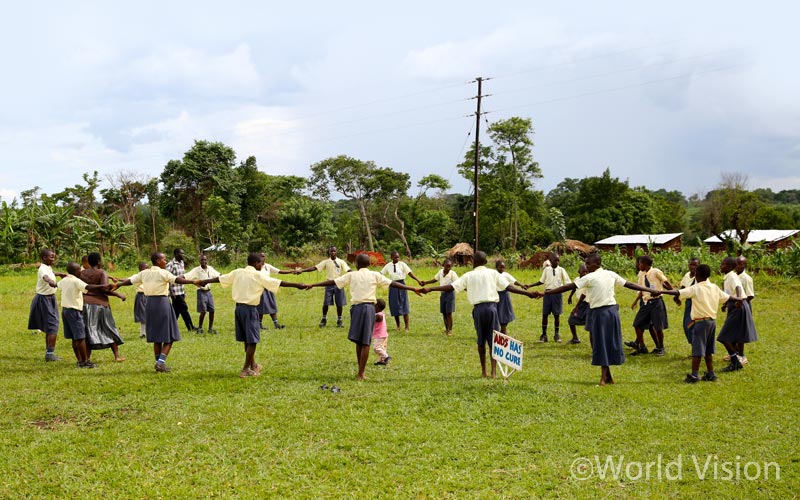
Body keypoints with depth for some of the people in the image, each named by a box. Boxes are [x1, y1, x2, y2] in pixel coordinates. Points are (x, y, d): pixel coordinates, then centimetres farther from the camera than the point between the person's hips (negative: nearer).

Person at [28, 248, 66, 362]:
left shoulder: (49, 267, 8)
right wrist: (50, 281, -69)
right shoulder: (43, 269, -21)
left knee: (50, 327, 15)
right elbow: (45, 276, -47)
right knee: (52, 327, -11)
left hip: (50, 298, 10)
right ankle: (50, 353, -11)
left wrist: (59, 274, 53)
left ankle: (48, 352, 22)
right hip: (44, 299, -10)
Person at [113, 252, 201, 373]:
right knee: (169, 336, 0)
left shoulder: (144, 273, 8)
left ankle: (159, 363, 18)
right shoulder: (163, 273, -10)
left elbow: (130, 281, 18)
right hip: (162, 302, -6)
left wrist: (118, 284, 35)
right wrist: (192, 282, -31)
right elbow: (177, 280, -24)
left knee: (156, 336, 15)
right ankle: (161, 361, -13)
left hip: (150, 303, 6)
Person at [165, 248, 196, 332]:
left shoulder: (181, 263, 12)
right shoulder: (170, 265, -14)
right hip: (175, 292, -8)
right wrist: (171, 292, -17)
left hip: (181, 291, 8)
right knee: (183, 308, -4)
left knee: (176, 310, 11)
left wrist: (184, 290, 18)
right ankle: (190, 327, 3)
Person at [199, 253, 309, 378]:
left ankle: (253, 365, 31)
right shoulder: (258, 275, -10)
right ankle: (246, 370, 1)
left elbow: (220, 278, 17)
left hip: (239, 307, 7)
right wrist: (298, 285, -12)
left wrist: (204, 282, 32)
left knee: (247, 339, 18)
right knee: (252, 340, 1)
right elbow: (279, 283, -14)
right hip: (250, 309, -7)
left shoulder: (238, 272, 6)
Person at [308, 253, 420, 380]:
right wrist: (413, 289, 2)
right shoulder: (375, 275, 6)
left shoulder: (351, 275, 8)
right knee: (365, 342, 2)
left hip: (356, 307, 1)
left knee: (358, 341, 13)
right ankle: (361, 374, 1)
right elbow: (393, 284, 1)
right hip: (369, 307, -1)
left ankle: (361, 372, 17)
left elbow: (332, 282, 8)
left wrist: (312, 285, 16)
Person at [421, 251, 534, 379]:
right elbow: (509, 287, 0)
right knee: (493, 340, 3)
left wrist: (430, 289, 3)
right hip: (491, 307, -1)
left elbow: (451, 287, -1)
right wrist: (528, 293, 5)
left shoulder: (469, 275, 5)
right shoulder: (493, 273, 5)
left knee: (481, 340, 12)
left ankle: (484, 371, 16)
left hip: (478, 308, 1)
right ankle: (494, 371, -6)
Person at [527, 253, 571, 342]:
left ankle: (556, 334, 18)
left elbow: (567, 283, 0)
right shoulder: (546, 270, 4)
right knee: (545, 314, 2)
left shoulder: (561, 270, 0)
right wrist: (530, 285, 10)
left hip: (557, 293, -1)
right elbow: (541, 281, 13)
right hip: (548, 293, 1)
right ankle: (544, 334, 12)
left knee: (556, 314, 4)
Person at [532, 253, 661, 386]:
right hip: (613, 310, 6)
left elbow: (568, 287, -14)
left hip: (599, 312, -6)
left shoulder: (590, 277, -10)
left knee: (601, 344, 1)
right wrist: (651, 291, 24)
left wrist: (544, 293, -14)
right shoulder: (611, 274, 7)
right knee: (611, 342, 12)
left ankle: (605, 377, 3)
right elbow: (629, 284, 13)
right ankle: (607, 376, 18)